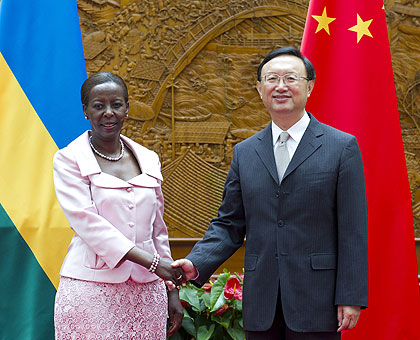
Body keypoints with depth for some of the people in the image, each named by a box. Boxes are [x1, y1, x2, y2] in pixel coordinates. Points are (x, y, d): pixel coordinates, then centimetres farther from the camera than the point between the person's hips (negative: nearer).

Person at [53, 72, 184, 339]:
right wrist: (151, 261, -18)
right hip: (92, 288, -4)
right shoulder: (69, 160, -1)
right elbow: (87, 222, -12)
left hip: (146, 291, 4)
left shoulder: (148, 160, 12)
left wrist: (172, 289, 13)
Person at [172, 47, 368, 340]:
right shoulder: (245, 153, 11)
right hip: (261, 302, 3)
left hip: (315, 303, -3)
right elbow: (229, 224, 11)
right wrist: (196, 263, -6)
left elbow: (353, 230, -3)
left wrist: (351, 297, -9)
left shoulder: (342, 147, 0)